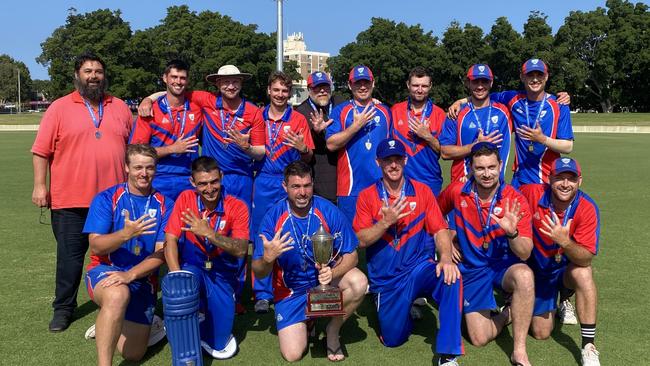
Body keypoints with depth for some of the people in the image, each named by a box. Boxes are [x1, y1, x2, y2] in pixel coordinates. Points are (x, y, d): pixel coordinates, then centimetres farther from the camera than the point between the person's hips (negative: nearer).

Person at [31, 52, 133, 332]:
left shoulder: (120, 107, 10)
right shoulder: (60, 108, 1)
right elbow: (41, 151, -1)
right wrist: (40, 185, -9)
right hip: (70, 200, -2)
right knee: (69, 255, 6)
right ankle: (63, 308, 22)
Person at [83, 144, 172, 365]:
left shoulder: (164, 205, 0)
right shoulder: (106, 199, -2)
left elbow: (161, 253, -7)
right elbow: (96, 246, -10)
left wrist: (130, 275, -22)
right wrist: (125, 234, -29)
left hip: (142, 279, 3)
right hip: (105, 271, -2)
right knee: (118, 295, -40)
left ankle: (109, 323, 33)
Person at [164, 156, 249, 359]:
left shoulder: (237, 207, -10)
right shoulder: (185, 199, -4)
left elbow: (240, 250, -21)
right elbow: (170, 240, -10)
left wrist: (208, 233, -34)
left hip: (222, 273, 0)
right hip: (192, 267, 1)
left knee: (220, 345, -12)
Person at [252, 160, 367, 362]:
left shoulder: (329, 211, -16)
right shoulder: (273, 217, -17)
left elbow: (351, 255, -12)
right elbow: (259, 273, -14)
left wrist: (332, 273, -32)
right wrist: (268, 258, -37)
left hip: (326, 278, 1)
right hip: (291, 290, -1)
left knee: (359, 282, -30)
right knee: (292, 355, -12)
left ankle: (333, 330, -1)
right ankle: (306, 321, 23)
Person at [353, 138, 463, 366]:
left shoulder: (422, 191, 1)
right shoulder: (367, 196, -2)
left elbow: (440, 230, -5)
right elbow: (361, 241, -7)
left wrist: (446, 258, -24)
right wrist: (386, 222, -23)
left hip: (419, 268, 0)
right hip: (386, 279, 1)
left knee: (450, 277, -32)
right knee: (392, 339, 0)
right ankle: (408, 308, 34)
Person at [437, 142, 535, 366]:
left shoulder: (515, 200, -12)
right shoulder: (456, 192, -7)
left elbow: (524, 254, -15)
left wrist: (511, 232, -33)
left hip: (505, 266, -1)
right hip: (471, 269, 2)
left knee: (524, 276, -39)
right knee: (479, 338, -10)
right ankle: (508, 314, 24)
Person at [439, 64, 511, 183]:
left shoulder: (502, 112, 7)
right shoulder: (456, 114, 2)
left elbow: (503, 151, 2)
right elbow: (445, 152, -4)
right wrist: (477, 145, -11)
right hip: (462, 182, -1)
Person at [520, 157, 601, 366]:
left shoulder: (587, 209, -23)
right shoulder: (532, 193, -21)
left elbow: (586, 259, -30)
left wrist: (565, 241, -46)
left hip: (567, 269, -1)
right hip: (537, 269, 1)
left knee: (583, 272, -37)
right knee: (541, 333, 0)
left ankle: (588, 346, -24)